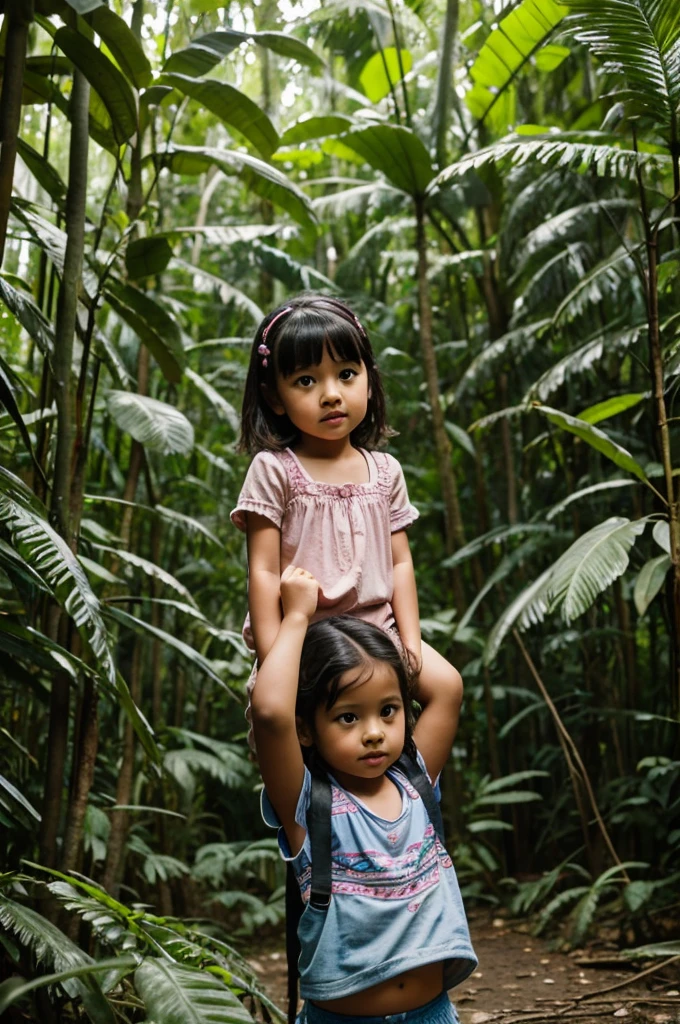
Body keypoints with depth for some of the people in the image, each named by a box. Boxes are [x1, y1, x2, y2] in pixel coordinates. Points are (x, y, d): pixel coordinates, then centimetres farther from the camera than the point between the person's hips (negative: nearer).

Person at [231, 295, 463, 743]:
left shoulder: (385, 470, 9)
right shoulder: (274, 470, -5)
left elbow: (399, 562, 9)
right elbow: (264, 571, -9)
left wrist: (410, 640, -2)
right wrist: (273, 662, -14)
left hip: (377, 629, 4)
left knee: (447, 683, -10)